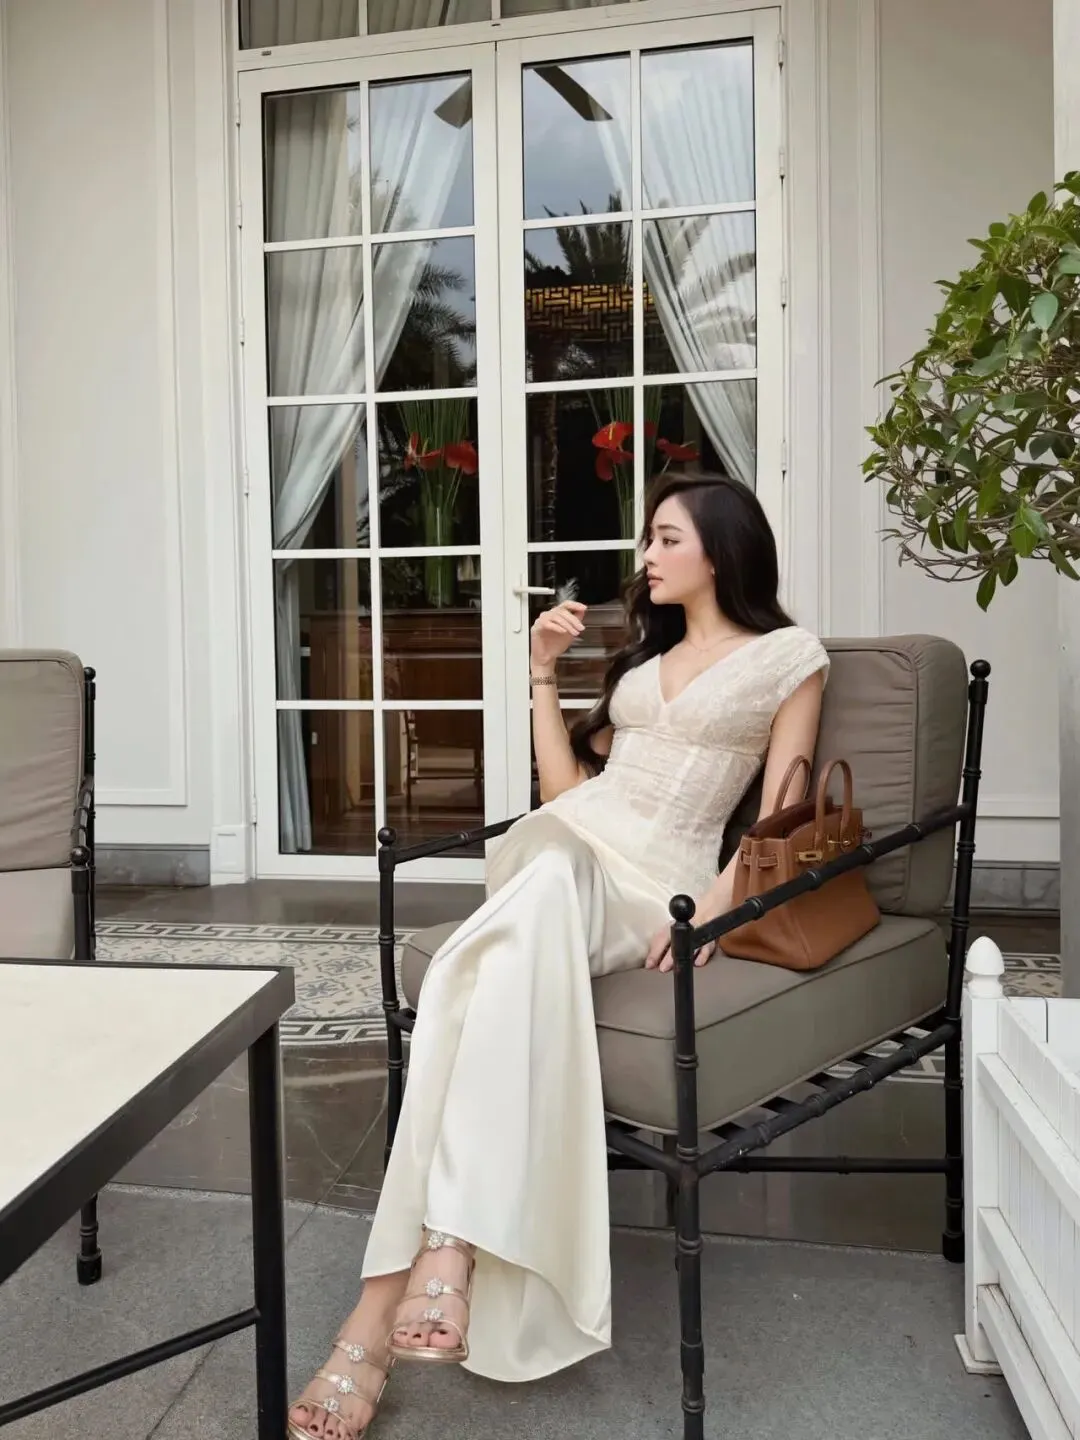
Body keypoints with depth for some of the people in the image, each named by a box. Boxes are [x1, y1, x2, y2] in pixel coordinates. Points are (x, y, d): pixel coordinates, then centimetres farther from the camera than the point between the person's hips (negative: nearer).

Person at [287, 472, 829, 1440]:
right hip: (561, 849, 5)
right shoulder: (645, 651, 27)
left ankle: (402, 1295, -39)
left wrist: (716, 905, -17)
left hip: (656, 880, -5)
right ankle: (416, 1285, -34)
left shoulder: (790, 656, 10)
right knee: (472, 980, -31)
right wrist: (543, 673, 17)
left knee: (467, 981, -36)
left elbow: (778, 819, 0)